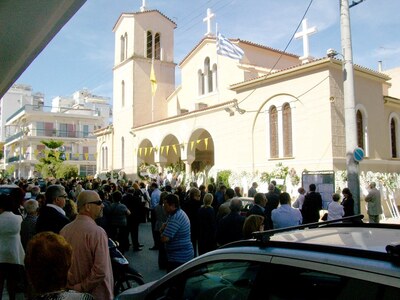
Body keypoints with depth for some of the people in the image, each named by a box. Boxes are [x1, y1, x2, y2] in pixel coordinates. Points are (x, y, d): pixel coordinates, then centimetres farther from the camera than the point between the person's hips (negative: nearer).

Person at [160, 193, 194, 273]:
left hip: (179, 257, -10)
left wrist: (163, 228, -6)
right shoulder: (180, 213, 10)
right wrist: (165, 226, -8)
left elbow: (164, 239, -27)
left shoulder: (175, 218, -24)